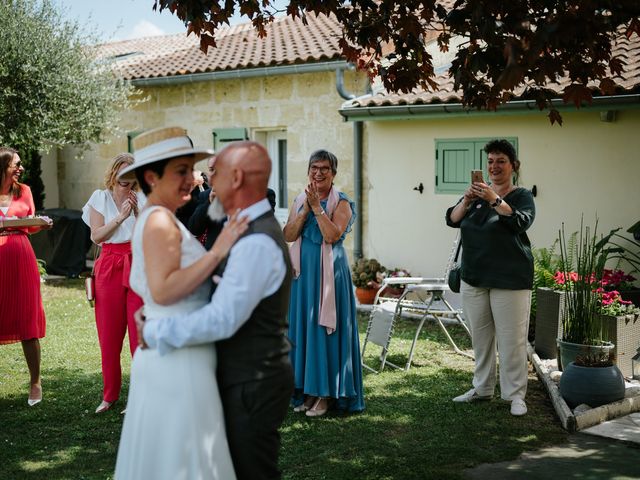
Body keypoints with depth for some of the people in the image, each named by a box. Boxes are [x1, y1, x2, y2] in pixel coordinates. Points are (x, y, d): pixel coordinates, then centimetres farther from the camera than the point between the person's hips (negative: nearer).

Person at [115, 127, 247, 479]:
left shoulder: (157, 220, 15)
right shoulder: (159, 220, -14)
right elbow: (163, 290, -24)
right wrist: (217, 252, -21)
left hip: (171, 356, 10)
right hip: (179, 358, -10)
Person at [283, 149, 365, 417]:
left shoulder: (341, 203, -4)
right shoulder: (300, 201, 11)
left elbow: (332, 235, -18)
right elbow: (288, 235, 0)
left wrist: (317, 207, -16)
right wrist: (305, 210, -9)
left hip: (329, 272, -5)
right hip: (303, 271, 5)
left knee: (324, 327, -3)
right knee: (302, 325, 8)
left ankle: (325, 393, 5)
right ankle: (307, 390, 17)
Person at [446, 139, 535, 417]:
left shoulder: (522, 196, 0)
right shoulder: (478, 194, 12)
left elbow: (521, 222, -19)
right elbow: (453, 220, 2)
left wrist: (495, 200, -29)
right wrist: (466, 200, -16)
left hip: (509, 279, -5)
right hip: (474, 278, 5)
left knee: (512, 339, -5)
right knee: (480, 336, 12)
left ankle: (515, 394, 3)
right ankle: (482, 388, 24)